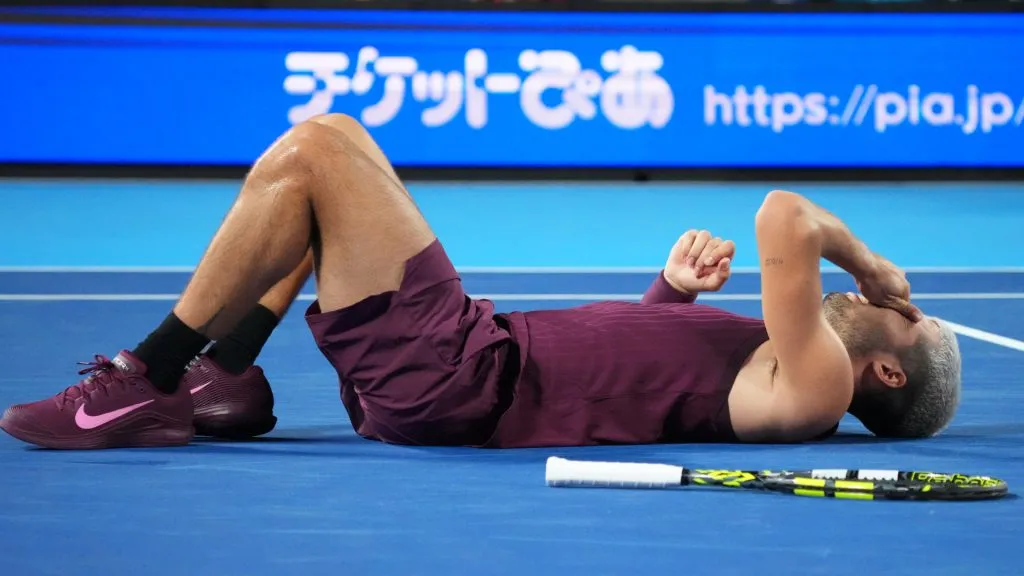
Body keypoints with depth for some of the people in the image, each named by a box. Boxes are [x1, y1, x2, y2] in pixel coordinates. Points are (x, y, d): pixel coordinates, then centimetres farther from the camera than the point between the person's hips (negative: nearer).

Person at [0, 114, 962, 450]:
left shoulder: (814, 385, -13)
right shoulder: (785, 364, 16)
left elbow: (781, 217, -25)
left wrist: (870, 263, -6)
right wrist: (675, 290, 8)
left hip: (452, 380, -10)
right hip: (483, 342, 10)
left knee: (310, 150, -14)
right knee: (327, 139, 13)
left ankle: (142, 387, -7)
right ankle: (225, 376, 9)